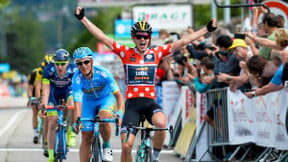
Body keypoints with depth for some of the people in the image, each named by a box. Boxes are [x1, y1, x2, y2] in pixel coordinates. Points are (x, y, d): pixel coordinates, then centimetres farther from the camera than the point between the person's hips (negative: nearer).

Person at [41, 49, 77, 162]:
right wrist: (43, 106, -42)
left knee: (72, 105, -36)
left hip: (68, 90, -1)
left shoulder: (73, 69, -31)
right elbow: (46, 91, -30)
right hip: (54, 92, 1)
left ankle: (71, 132, -12)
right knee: (52, 123, -7)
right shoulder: (48, 70, -30)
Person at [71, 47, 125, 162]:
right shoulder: (77, 79, -29)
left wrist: (120, 113, -50)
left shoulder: (103, 73, -32)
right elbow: (77, 103, -37)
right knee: (86, 137, -4)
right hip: (89, 101, 2)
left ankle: (106, 146, -5)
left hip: (106, 98, -2)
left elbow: (118, 95, -33)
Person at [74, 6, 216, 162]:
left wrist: (206, 29, 8)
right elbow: (102, 37, 0)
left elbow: (183, 41, 8)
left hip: (150, 102, 0)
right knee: (126, 146, -11)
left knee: (161, 123, -33)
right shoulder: (126, 53, 4)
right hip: (132, 103, 0)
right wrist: (83, 19, -5)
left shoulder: (156, 53, 7)